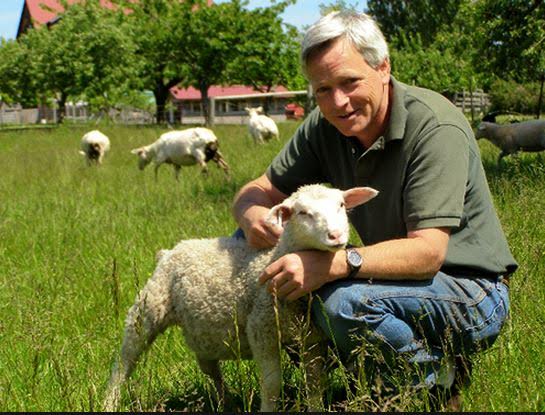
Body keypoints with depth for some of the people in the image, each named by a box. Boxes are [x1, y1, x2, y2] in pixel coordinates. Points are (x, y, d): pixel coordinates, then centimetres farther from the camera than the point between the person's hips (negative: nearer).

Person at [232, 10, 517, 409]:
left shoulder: (436, 127, -23)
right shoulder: (325, 126, -3)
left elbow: (428, 252, -30)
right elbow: (261, 190, 2)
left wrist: (332, 264, -43)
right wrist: (253, 215, -24)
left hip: (473, 292, -7)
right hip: (399, 278, 7)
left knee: (346, 301, -33)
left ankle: (434, 382, -5)